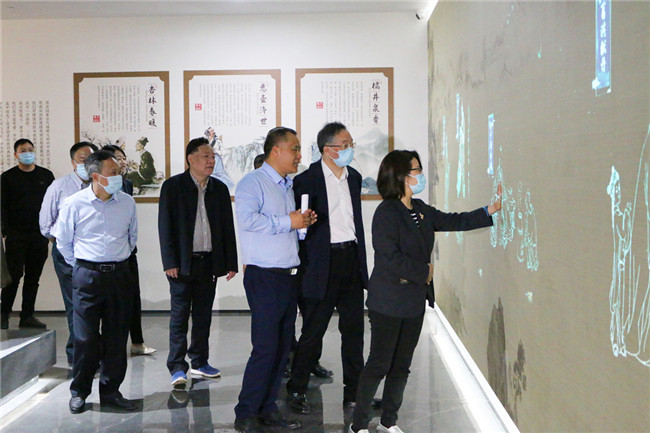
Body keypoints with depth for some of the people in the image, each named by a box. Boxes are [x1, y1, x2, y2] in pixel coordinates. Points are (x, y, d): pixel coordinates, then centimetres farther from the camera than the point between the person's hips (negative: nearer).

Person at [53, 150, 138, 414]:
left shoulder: (127, 202, 3)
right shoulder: (74, 204, -6)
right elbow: (63, 241, 6)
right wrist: (81, 267, 11)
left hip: (119, 274, 3)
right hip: (87, 276, -3)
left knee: (116, 337, 6)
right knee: (85, 337, 0)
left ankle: (110, 392, 18)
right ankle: (79, 392, 16)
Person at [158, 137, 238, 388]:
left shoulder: (219, 189, 9)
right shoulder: (173, 186, -2)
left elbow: (228, 227, 11)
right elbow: (165, 226, -5)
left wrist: (230, 262, 6)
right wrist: (170, 262, -12)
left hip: (209, 262, 4)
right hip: (182, 263, -4)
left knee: (203, 315, 11)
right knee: (180, 316, 0)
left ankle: (199, 362, 22)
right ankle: (177, 367, 7)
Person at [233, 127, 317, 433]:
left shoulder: (288, 186, 20)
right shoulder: (253, 182, -8)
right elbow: (247, 219, -25)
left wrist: (304, 222, 8)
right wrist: (288, 222, -18)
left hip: (289, 276, 9)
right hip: (265, 278, -8)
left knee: (283, 346, 10)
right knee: (266, 348, -9)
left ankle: (268, 408, 20)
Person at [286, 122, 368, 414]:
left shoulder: (354, 177, 13)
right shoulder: (307, 179, -9)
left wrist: (361, 261, 17)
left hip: (351, 257, 6)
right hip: (322, 264, -6)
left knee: (354, 329, 10)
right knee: (313, 330, 2)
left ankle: (354, 392, 22)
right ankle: (296, 390, 18)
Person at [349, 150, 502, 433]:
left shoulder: (421, 210, 10)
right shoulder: (386, 213, -15)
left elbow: (453, 221, 16)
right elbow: (390, 258, -21)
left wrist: (490, 210, 10)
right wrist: (424, 272, -12)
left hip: (414, 301, 8)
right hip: (388, 303, -8)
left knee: (401, 365, 14)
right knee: (379, 364, -1)